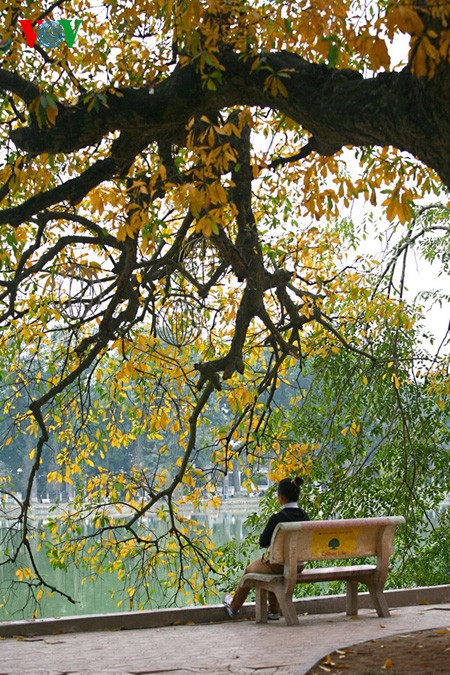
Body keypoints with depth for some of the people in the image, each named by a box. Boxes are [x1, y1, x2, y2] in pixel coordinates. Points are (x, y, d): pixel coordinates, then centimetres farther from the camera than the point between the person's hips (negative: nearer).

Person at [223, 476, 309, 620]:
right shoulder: (305, 516, -6)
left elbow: (263, 542, -14)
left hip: (278, 564, -5)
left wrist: (265, 532, 6)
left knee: (249, 570, 26)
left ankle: (234, 607, 47)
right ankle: (274, 610, 41)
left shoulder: (277, 519, -24)